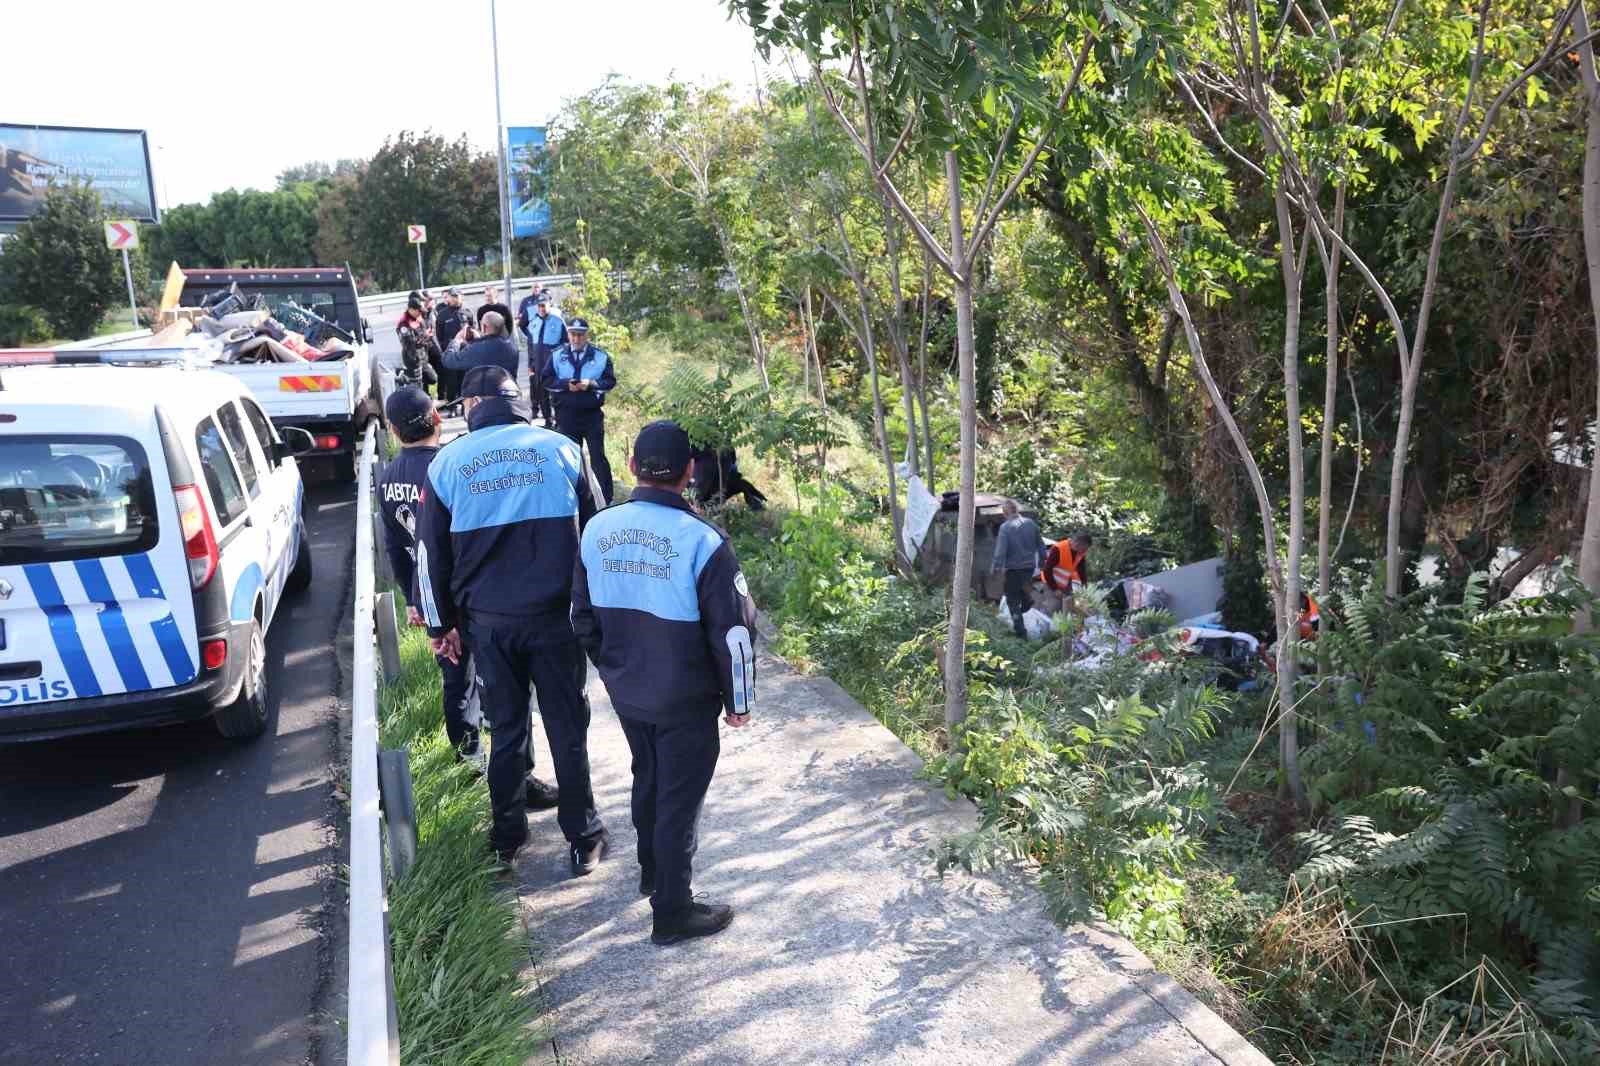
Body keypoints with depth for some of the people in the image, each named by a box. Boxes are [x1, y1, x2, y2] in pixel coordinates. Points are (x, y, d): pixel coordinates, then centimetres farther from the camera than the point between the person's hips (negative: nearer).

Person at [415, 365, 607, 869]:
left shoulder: (447, 463, 0)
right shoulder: (560, 448, -2)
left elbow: (431, 555, 6)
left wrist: (442, 624, 16)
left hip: (488, 622, 1)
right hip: (556, 615, -1)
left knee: (506, 730, 16)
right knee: (568, 730, 10)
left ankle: (507, 836, 28)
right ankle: (584, 838, 19)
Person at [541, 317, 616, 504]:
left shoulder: (600, 355, 0)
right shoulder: (557, 355, 4)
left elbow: (610, 381, -1)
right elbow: (546, 380, 2)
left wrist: (591, 384, -17)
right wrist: (566, 385, -14)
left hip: (593, 414, -2)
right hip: (566, 414, 2)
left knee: (598, 457, -1)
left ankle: (606, 499, 4)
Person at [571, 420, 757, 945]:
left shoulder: (598, 529, -6)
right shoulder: (702, 540, -22)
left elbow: (583, 616, 5)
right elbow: (734, 631, -18)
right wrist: (738, 700, -4)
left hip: (626, 693, 5)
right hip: (686, 700, -5)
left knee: (647, 779, 26)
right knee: (679, 798, 9)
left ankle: (652, 871, 47)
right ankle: (672, 913, 21)